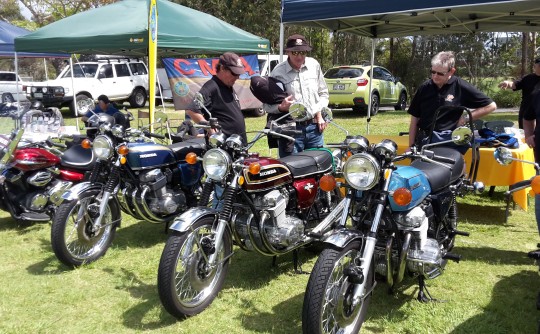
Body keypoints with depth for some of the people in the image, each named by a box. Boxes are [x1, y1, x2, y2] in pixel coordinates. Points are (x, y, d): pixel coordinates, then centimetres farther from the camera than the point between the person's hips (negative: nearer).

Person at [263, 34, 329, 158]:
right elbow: (267, 104, -3)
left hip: (314, 126, 4)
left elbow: (323, 93, 18)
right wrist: (281, 107, -22)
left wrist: (320, 112, 4)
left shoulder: (314, 65, 8)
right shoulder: (278, 72, -4)